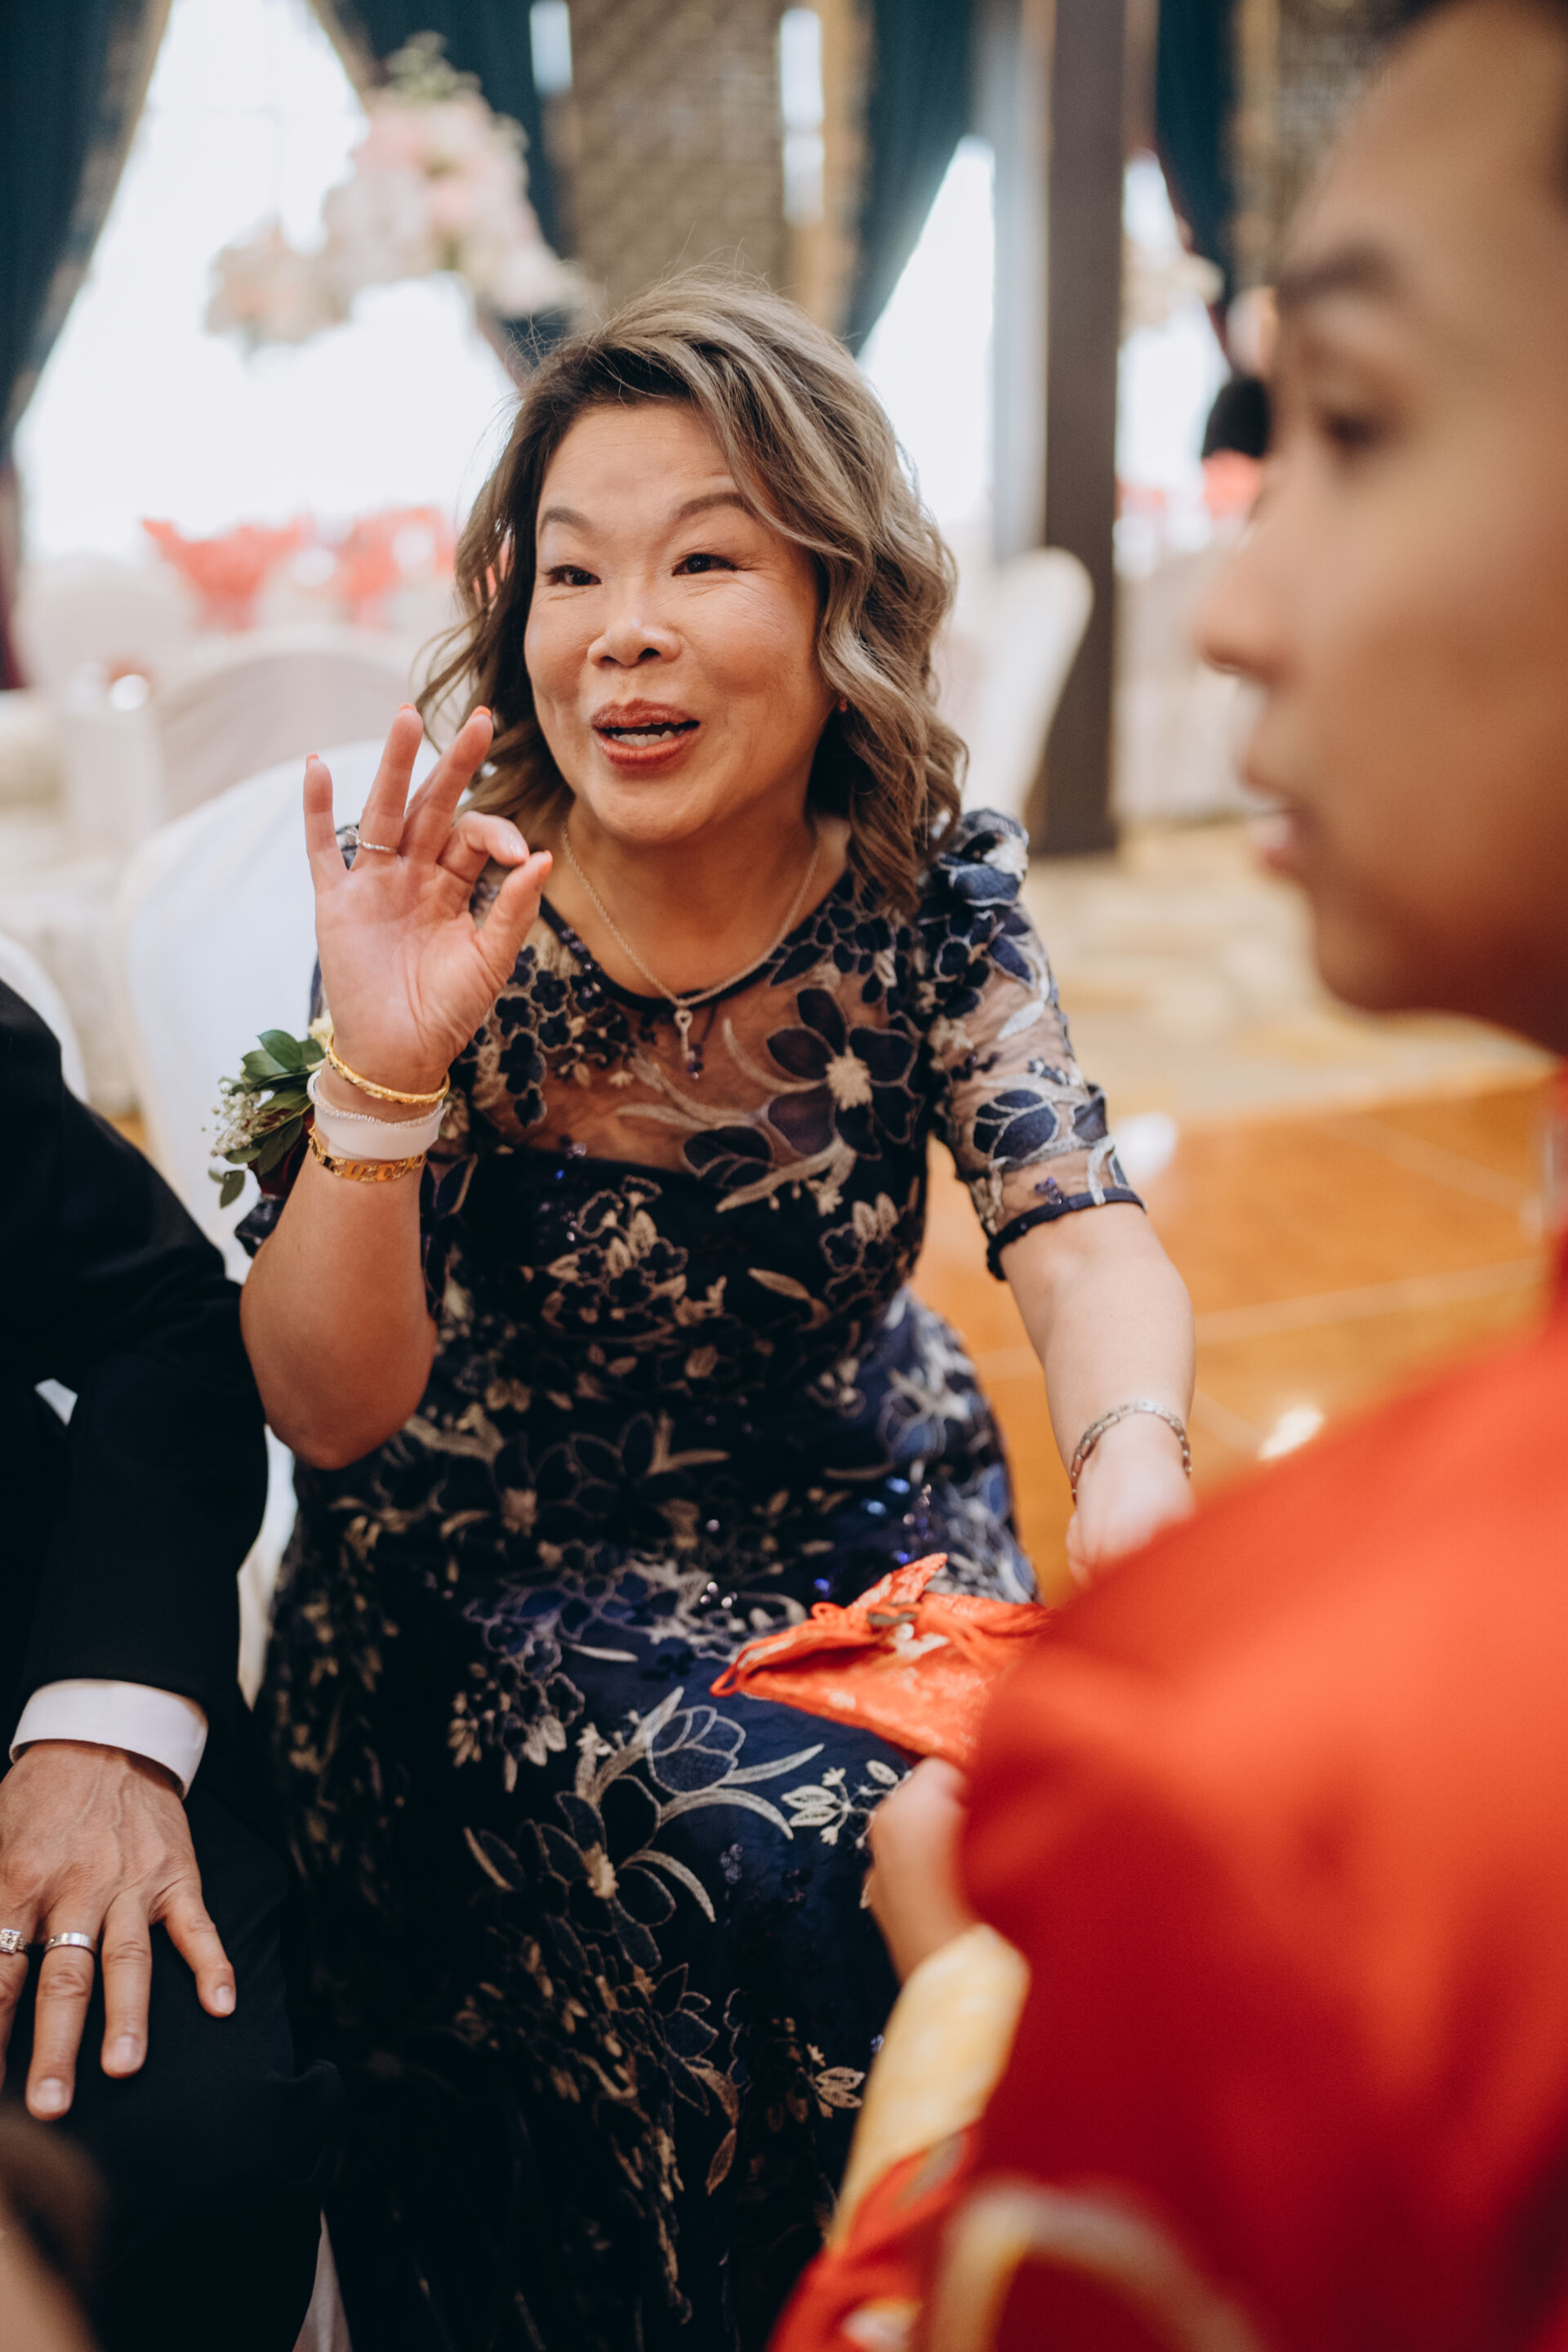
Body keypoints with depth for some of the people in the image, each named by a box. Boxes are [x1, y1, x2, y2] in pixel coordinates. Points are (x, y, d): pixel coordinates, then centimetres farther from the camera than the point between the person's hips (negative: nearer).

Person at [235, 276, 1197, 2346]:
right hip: (498, 1581, -2)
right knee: (774, 1868, -25)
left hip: (871, 1519, 3)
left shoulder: (929, 887, -10)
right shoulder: (448, 910, -16)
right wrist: (382, 1076, -35)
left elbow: (1076, 1232, -22)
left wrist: (1133, 1454, -45)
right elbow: (334, 1410, -18)